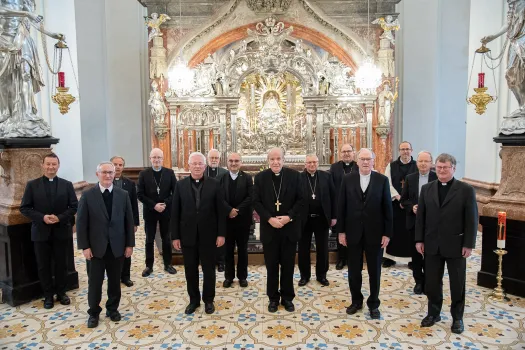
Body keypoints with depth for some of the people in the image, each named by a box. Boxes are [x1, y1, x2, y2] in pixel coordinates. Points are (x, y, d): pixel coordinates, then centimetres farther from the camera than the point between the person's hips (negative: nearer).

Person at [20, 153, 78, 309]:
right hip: (41, 231, 0)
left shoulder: (67, 185, 1)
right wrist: (42, 217, -17)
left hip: (61, 231, 0)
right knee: (43, 265, 9)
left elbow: (74, 206, -1)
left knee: (61, 264, 10)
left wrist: (60, 218, -16)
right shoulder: (32, 185, 0)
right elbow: (24, 208, -2)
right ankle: (48, 295, 23)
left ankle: (61, 292, 25)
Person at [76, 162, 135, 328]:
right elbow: (81, 223, -4)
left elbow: (129, 221, 3)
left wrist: (130, 244, 0)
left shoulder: (123, 195, 1)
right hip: (96, 247, -1)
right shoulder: (87, 195, -4)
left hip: (117, 247, 2)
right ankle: (94, 313, 26)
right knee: (94, 282, 8)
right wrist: (84, 246, -8)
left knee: (115, 281, 12)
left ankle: (112, 308, 30)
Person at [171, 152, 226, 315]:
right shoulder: (180, 185, 0)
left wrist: (221, 234, -6)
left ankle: (208, 299, 28)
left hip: (208, 235, -1)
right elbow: (175, 213, 0)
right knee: (190, 270, 12)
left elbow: (221, 211, -3)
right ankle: (194, 299, 30)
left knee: (209, 269, 11)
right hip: (187, 235, 1)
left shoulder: (214, 184, -4)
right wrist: (175, 236, -3)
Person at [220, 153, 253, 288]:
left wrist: (237, 210, -16)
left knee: (242, 248, 10)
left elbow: (250, 197, -9)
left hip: (243, 219, -1)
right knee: (228, 248, 10)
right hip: (227, 218, 1)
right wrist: (230, 210, -18)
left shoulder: (247, 178, -1)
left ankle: (242, 276, 22)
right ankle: (229, 276, 22)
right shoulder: (222, 178, 2)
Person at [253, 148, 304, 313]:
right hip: (269, 228, 0)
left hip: (289, 228, 0)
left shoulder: (294, 175, -2)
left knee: (288, 265, 11)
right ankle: (273, 298, 25)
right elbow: (256, 202, -3)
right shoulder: (260, 177, -1)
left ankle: (287, 297, 26)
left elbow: (301, 200, -3)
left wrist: (288, 217, -15)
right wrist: (270, 219, -14)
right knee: (271, 266, 10)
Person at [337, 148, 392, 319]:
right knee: (354, 270, 12)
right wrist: (341, 231, -2)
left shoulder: (382, 180, -2)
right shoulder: (348, 180, 0)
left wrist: (387, 233, -5)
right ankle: (356, 301, 30)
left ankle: (373, 304, 27)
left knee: (374, 270, 10)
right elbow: (341, 207, 0)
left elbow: (387, 208, -2)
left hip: (375, 233, -1)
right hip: (353, 232, 1)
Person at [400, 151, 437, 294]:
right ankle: (419, 281, 23)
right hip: (414, 221, 2)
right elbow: (403, 199, 6)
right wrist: (412, 207, -13)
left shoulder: (438, 178, -3)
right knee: (416, 252, 9)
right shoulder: (410, 178, 4)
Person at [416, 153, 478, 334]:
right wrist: (419, 240, 1)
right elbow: (420, 216, 5)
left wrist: (469, 244, -10)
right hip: (432, 244, 3)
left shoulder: (466, 190, -5)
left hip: (456, 245, -2)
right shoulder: (427, 189, 4)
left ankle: (457, 317, 27)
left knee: (457, 283, 11)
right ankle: (433, 313, 28)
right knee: (431, 282, 10)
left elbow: (472, 219, -6)